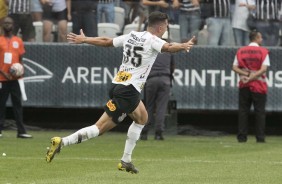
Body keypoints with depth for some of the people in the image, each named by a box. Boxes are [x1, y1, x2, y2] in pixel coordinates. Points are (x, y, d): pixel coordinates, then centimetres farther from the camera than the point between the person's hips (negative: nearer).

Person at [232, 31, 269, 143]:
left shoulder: (240, 51, 8)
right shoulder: (263, 51, -4)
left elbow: (235, 68, 0)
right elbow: (263, 69, -15)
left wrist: (246, 74, -7)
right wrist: (252, 77, -13)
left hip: (244, 86, 3)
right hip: (259, 85, -3)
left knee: (243, 111, 7)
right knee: (260, 111, 2)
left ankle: (242, 136, 4)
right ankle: (260, 137, 0)